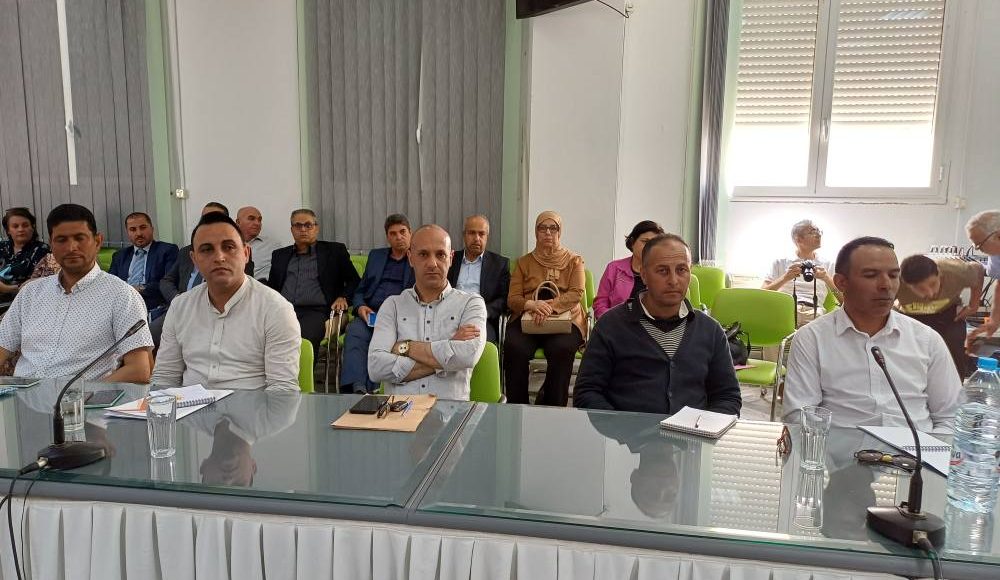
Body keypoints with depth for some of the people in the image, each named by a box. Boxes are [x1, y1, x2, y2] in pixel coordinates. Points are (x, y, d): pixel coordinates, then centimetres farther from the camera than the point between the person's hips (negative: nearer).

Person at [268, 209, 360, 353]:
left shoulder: (334, 250, 18)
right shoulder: (280, 255, 27)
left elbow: (354, 280, 16)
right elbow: (271, 286, 27)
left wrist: (343, 297, -3)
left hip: (316, 311, -3)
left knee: (304, 340, -36)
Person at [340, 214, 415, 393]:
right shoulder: (376, 255, 26)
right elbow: (360, 290, 24)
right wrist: (360, 307, 2)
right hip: (370, 313, 3)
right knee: (354, 333, -30)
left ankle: (369, 389, -40)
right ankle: (357, 388, -44)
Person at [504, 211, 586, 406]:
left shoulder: (574, 261, 17)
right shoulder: (524, 262, 21)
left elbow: (576, 293, 1)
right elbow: (512, 298, 10)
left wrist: (550, 305, -19)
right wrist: (532, 304, -15)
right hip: (527, 319, 1)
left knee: (562, 348, -36)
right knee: (514, 347, -32)